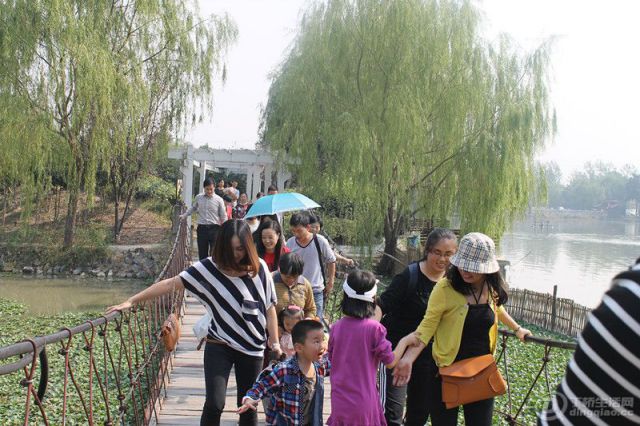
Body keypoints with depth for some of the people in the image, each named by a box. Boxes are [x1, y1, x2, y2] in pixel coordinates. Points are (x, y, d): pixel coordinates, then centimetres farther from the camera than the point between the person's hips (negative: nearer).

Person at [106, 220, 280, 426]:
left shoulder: (259, 268, -7)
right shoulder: (209, 268, -10)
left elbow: (269, 307, 0)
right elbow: (170, 284, -11)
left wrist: (275, 342, 0)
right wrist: (131, 301, -14)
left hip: (251, 348, 1)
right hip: (218, 346, -1)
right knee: (214, 403, -12)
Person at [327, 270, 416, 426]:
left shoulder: (336, 327, -5)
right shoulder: (374, 328, -17)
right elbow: (390, 362, -7)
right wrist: (405, 340, 5)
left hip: (339, 401, 4)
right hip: (362, 404, -4)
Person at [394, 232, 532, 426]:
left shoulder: (491, 288, -2)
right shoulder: (445, 288, -19)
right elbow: (427, 326, -18)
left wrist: (517, 328, 30)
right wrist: (408, 358, -30)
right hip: (447, 373, -4)